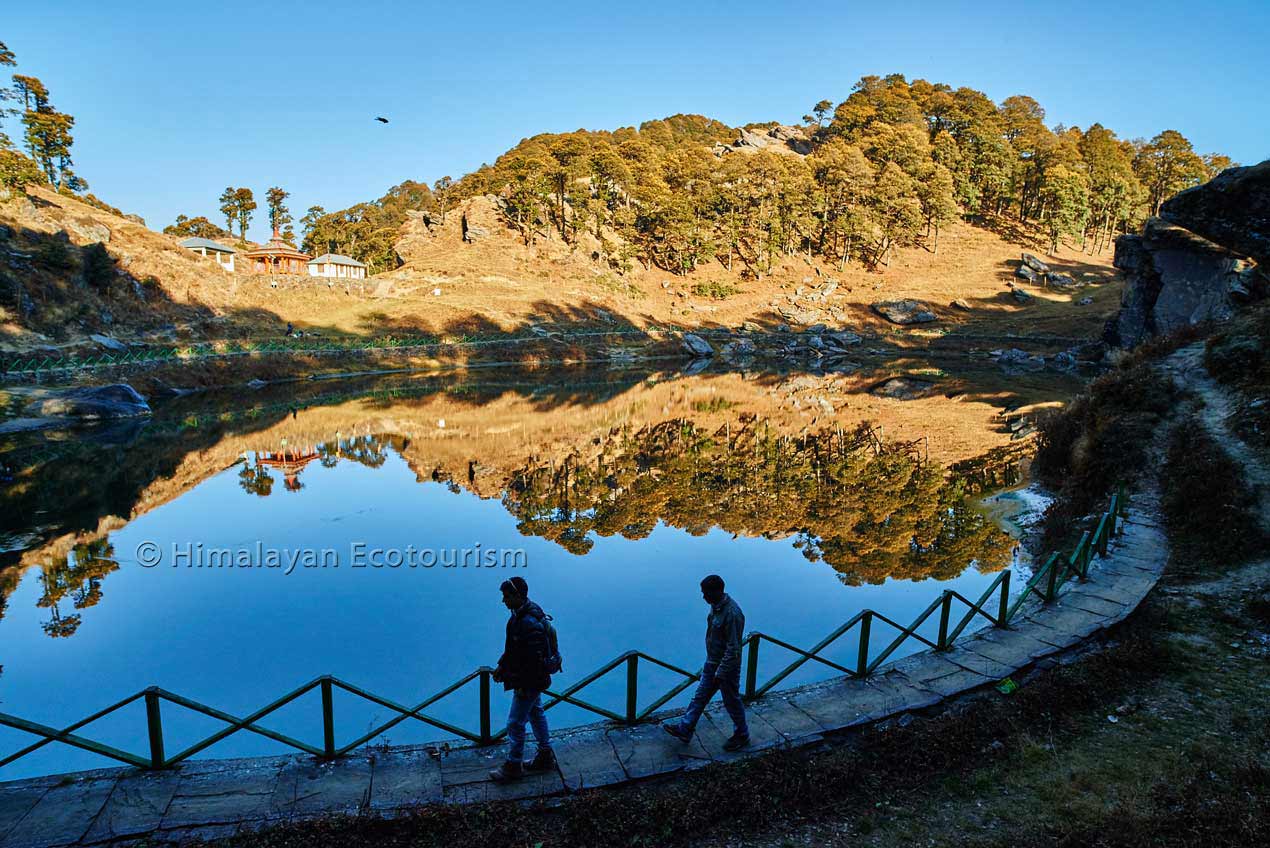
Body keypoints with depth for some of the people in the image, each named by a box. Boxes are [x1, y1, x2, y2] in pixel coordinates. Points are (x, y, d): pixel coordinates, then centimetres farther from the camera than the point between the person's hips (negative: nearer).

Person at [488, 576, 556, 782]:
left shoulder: (530, 623, -30)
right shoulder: (519, 614, 2)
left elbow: (534, 658, -29)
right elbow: (512, 646, 15)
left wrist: (524, 686, -23)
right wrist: (501, 666, 18)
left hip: (528, 681, -10)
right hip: (533, 680, 10)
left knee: (515, 723, 2)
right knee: (536, 713, 21)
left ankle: (513, 767, 18)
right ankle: (546, 756, 36)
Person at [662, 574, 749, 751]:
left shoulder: (732, 613, -30)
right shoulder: (716, 606, -1)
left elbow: (733, 649, -27)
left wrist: (721, 673, -22)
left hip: (727, 666, -9)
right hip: (712, 663, 9)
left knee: (732, 702, 10)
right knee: (700, 696, 16)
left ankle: (742, 735, 32)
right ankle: (684, 730, 28)